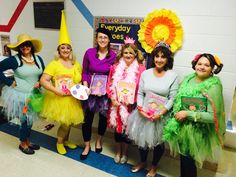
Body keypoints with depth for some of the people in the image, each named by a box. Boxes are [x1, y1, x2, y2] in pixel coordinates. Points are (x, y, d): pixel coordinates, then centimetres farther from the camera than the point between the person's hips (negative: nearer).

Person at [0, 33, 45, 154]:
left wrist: (39, 83, -8)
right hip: (20, 95, -5)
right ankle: (23, 144, 29)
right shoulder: (15, 60, -12)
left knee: (30, 120, 17)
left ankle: (27, 141, 38)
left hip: (33, 95, 5)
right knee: (25, 120, 5)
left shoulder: (38, 59, 3)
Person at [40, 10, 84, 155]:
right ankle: (59, 142, 29)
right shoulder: (54, 64, -11)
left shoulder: (76, 64, 4)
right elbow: (43, 80, -16)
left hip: (73, 99, 5)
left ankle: (66, 140, 42)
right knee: (65, 123, -1)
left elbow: (81, 80, 13)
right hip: (58, 99, -4)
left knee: (69, 122, 15)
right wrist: (57, 91, -22)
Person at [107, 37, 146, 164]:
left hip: (131, 105, -3)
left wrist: (132, 100, -16)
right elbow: (109, 84, 5)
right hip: (116, 104, 3)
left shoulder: (141, 69, -8)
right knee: (117, 127, 14)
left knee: (127, 128, 11)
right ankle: (118, 152, 37)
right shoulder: (115, 67, 4)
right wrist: (112, 98, -7)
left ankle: (124, 153, 35)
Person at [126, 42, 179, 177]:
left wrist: (160, 113, -20)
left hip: (161, 115, -2)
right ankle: (142, 162, 45)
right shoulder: (145, 73, 1)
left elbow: (172, 98, -10)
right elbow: (140, 93, 2)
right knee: (142, 138, 17)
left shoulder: (173, 76, -8)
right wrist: (140, 108, -12)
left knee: (158, 142, 14)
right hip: (144, 113, 3)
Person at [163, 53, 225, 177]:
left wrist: (187, 114, -21)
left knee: (188, 162, 11)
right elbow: (177, 99, 11)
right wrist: (176, 114, -4)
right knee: (183, 158, 21)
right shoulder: (188, 78, 0)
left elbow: (213, 116, -19)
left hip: (195, 131, -5)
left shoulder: (213, 87, -17)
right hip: (181, 127, 5)